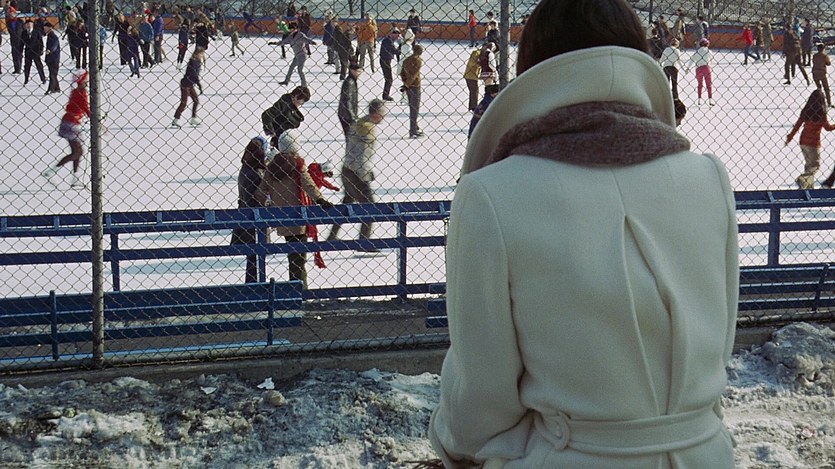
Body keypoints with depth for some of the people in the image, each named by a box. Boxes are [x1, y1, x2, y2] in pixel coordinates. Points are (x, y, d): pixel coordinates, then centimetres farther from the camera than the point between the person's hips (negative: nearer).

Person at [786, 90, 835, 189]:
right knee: (815, 164, 3)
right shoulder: (821, 113, -15)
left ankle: (809, 185, 17)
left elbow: (797, 125, 5)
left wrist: (789, 138, 13)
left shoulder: (805, 111, 1)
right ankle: (802, 179, -17)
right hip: (813, 141, -6)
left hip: (803, 140, 6)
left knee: (809, 164, 16)